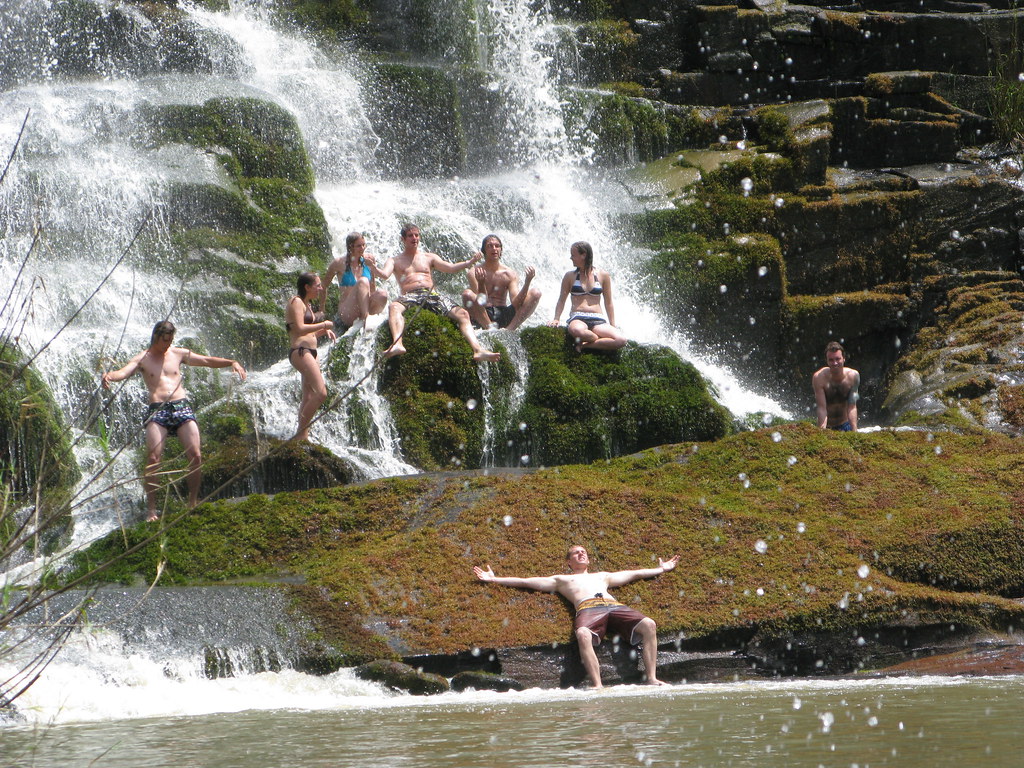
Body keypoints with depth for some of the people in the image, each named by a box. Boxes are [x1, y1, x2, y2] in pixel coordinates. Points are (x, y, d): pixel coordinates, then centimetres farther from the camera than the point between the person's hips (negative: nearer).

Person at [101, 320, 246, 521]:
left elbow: (207, 361, 19)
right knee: (153, 459, -15)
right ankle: (151, 509, -10)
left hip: (182, 407, 3)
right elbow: (124, 372, -9)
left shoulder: (178, 354, 17)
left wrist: (232, 363, 6)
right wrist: (110, 376, -32)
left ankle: (193, 502, 6)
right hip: (157, 411, -3)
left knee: (195, 456, -8)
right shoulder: (143, 359, 8)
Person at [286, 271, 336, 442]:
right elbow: (300, 329, -19)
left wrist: (324, 331, 9)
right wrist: (323, 325, -10)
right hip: (300, 351, -11)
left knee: (309, 398, 7)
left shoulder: (306, 304, 22)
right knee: (321, 393, -19)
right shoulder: (296, 302, -8)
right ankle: (301, 433, -17)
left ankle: (302, 436, 7)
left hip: (310, 352, 11)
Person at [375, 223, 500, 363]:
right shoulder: (395, 261, 20)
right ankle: (397, 344, -64)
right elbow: (384, 274, 1)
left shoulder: (429, 257, 27)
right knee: (394, 307, -39)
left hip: (431, 295, 3)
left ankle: (478, 350, -35)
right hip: (409, 296, -3)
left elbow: (449, 268, 14)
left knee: (462, 314, -21)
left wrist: (469, 263, -4)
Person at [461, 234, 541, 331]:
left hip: (503, 316, 3)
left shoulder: (509, 274, 8)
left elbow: (516, 302, -5)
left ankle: (510, 329, -28)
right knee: (467, 294, -31)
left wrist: (527, 282, -19)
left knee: (535, 293, -13)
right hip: (483, 317, -3)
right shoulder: (475, 273, 0)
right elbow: (480, 301, -12)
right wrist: (481, 283, -32)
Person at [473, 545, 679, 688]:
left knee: (649, 625, -26)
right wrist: (494, 579, 28)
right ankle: (597, 685, -46)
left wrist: (661, 569, 51)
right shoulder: (560, 580, 34)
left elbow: (635, 573, 48)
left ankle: (651, 678, -26)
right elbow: (525, 581, 31)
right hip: (588, 608, -3)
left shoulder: (602, 576, 42)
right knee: (583, 634, -41)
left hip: (614, 606, 3)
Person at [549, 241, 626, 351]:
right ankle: (602, 341, -12)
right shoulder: (570, 276, 11)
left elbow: (608, 303, 14)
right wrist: (556, 319, 1)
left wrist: (613, 326, 11)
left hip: (598, 321, 2)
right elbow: (562, 300, 14)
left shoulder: (603, 276, 10)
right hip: (577, 319, -2)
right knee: (577, 331, -43)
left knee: (621, 340, -29)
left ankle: (585, 345, -13)